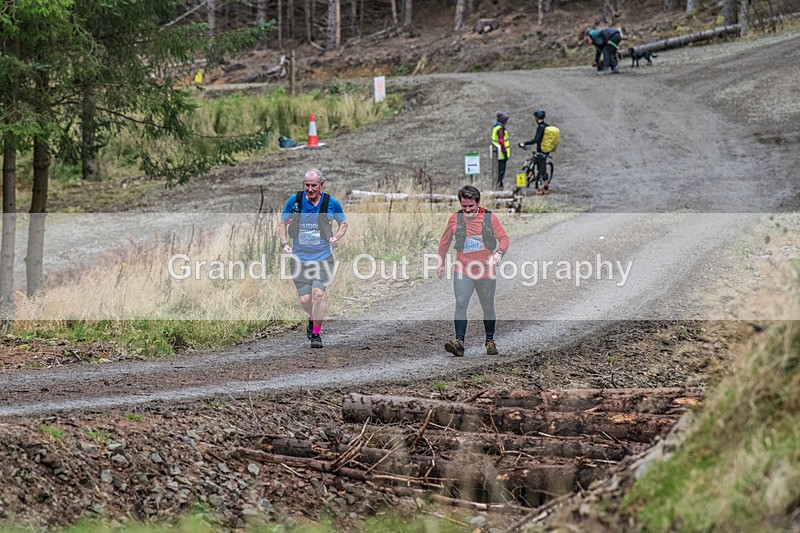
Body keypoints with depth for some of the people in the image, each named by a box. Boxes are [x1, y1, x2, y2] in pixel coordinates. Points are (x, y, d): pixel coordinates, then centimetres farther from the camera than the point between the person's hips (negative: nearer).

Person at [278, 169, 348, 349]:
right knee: (305, 299, 0)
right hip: (300, 258, 1)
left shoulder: (331, 203, -5)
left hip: (323, 257, -1)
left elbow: (343, 223, 13)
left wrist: (336, 238, -6)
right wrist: (284, 243, -4)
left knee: (318, 292, -19)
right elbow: (282, 222, 10)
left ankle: (316, 334, -6)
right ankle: (313, 319, 35)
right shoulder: (294, 200, -4)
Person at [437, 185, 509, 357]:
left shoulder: (489, 217, -3)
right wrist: (441, 262, 19)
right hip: (463, 270, 0)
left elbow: (503, 238, 1)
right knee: (461, 304, -18)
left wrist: (499, 253, -19)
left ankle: (490, 341, 29)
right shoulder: (455, 219, 1)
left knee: (488, 307, 11)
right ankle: (459, 342, -25)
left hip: (486, 271, 0)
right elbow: (445, 241, 15)